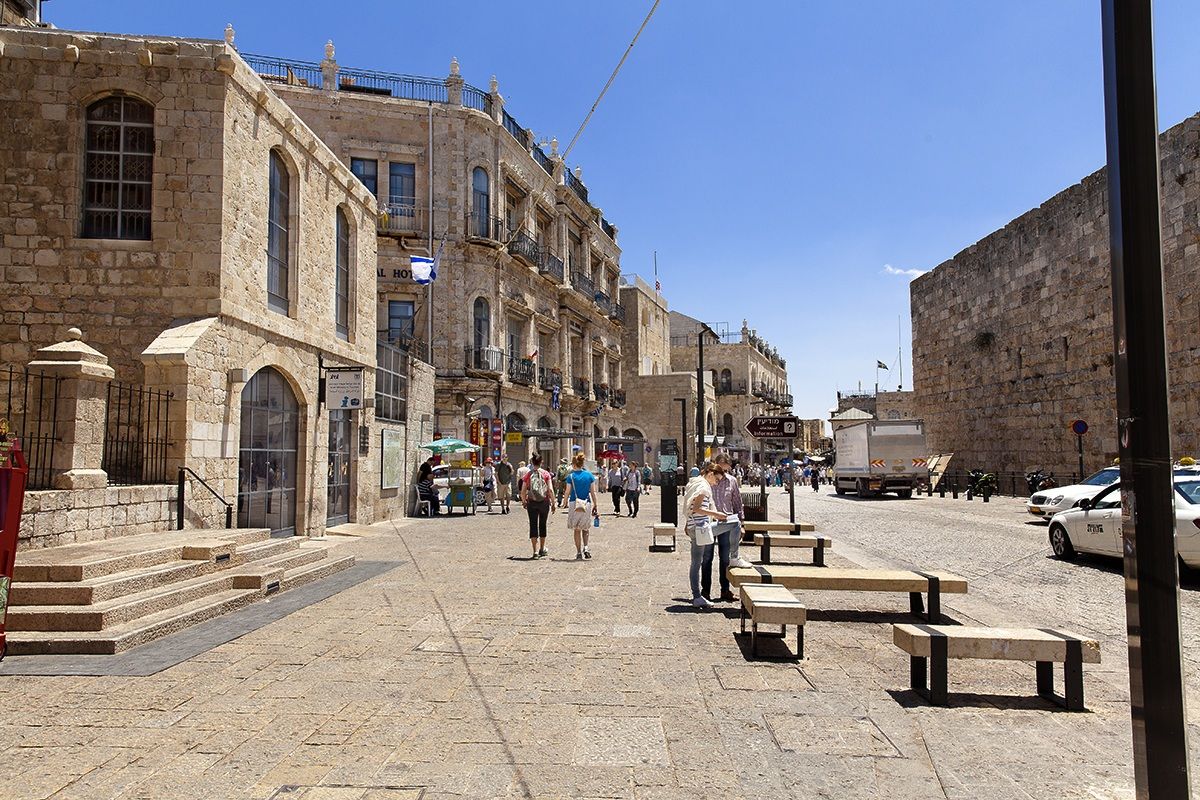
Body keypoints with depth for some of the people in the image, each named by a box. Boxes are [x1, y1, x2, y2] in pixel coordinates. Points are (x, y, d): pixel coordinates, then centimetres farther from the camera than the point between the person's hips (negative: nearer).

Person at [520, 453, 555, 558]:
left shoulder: (528, 474, -3)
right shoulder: (546, 474, -4)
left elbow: (523, 491, -3)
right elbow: (550, 490, -11)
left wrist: (523, 501, 13)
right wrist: (553, 502, -1)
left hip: (531, 502, -1)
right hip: (544, 502, 1)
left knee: (533, 526, 4)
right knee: (542, 525, 16)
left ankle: (535, 551, -4)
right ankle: (542, 549, 29)